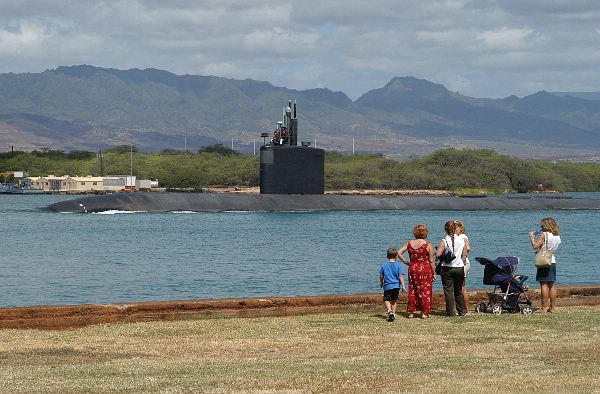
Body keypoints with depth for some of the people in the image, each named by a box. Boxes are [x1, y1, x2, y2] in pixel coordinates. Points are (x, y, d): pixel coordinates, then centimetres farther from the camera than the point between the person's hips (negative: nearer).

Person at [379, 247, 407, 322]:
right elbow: (401, 276, -7)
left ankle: (389, 311, -21)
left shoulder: (384, 265, 0)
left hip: (387, 286, -1)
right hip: (396, 286, 1)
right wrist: (403, 286, -5)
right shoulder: (398, 266, -4)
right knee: (394, 300, 15)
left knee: (386, 299, 4)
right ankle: (393, 313, 19)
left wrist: (381, 283, 26)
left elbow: (381, 276, 8)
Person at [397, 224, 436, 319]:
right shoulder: (428, 245, -9)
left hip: (412, 269, 3)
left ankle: (410, 312, 13)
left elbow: (399, 253, -3)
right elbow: (431, 261, -6)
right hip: (425, 269, -3)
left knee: (412, 291, 11)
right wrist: (434, 273, 2)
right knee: (425, 291, 5)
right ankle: (425, 313, 5)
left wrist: (406, 262, 5)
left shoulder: (409, 243, 1)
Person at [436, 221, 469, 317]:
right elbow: (468, 248, 7)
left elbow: (438, 254, -16)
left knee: (448, 291, 3)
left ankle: (450, 313, 1)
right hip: (460, 268, 3)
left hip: (447, 269, -3)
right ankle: (461, 311, 18)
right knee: (459, 291, 16)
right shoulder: (462, 240, -2)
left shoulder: (444, 241, -12)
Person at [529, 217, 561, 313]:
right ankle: (552, 307, 11)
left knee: (544, 285, -5)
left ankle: (544, 307, -6)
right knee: (551, 285, 10)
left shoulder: (544, 235, -12)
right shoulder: (557, 236, 8)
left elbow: (535, 246, -17)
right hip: (552, 261, 7)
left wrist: (532, 237, 0)